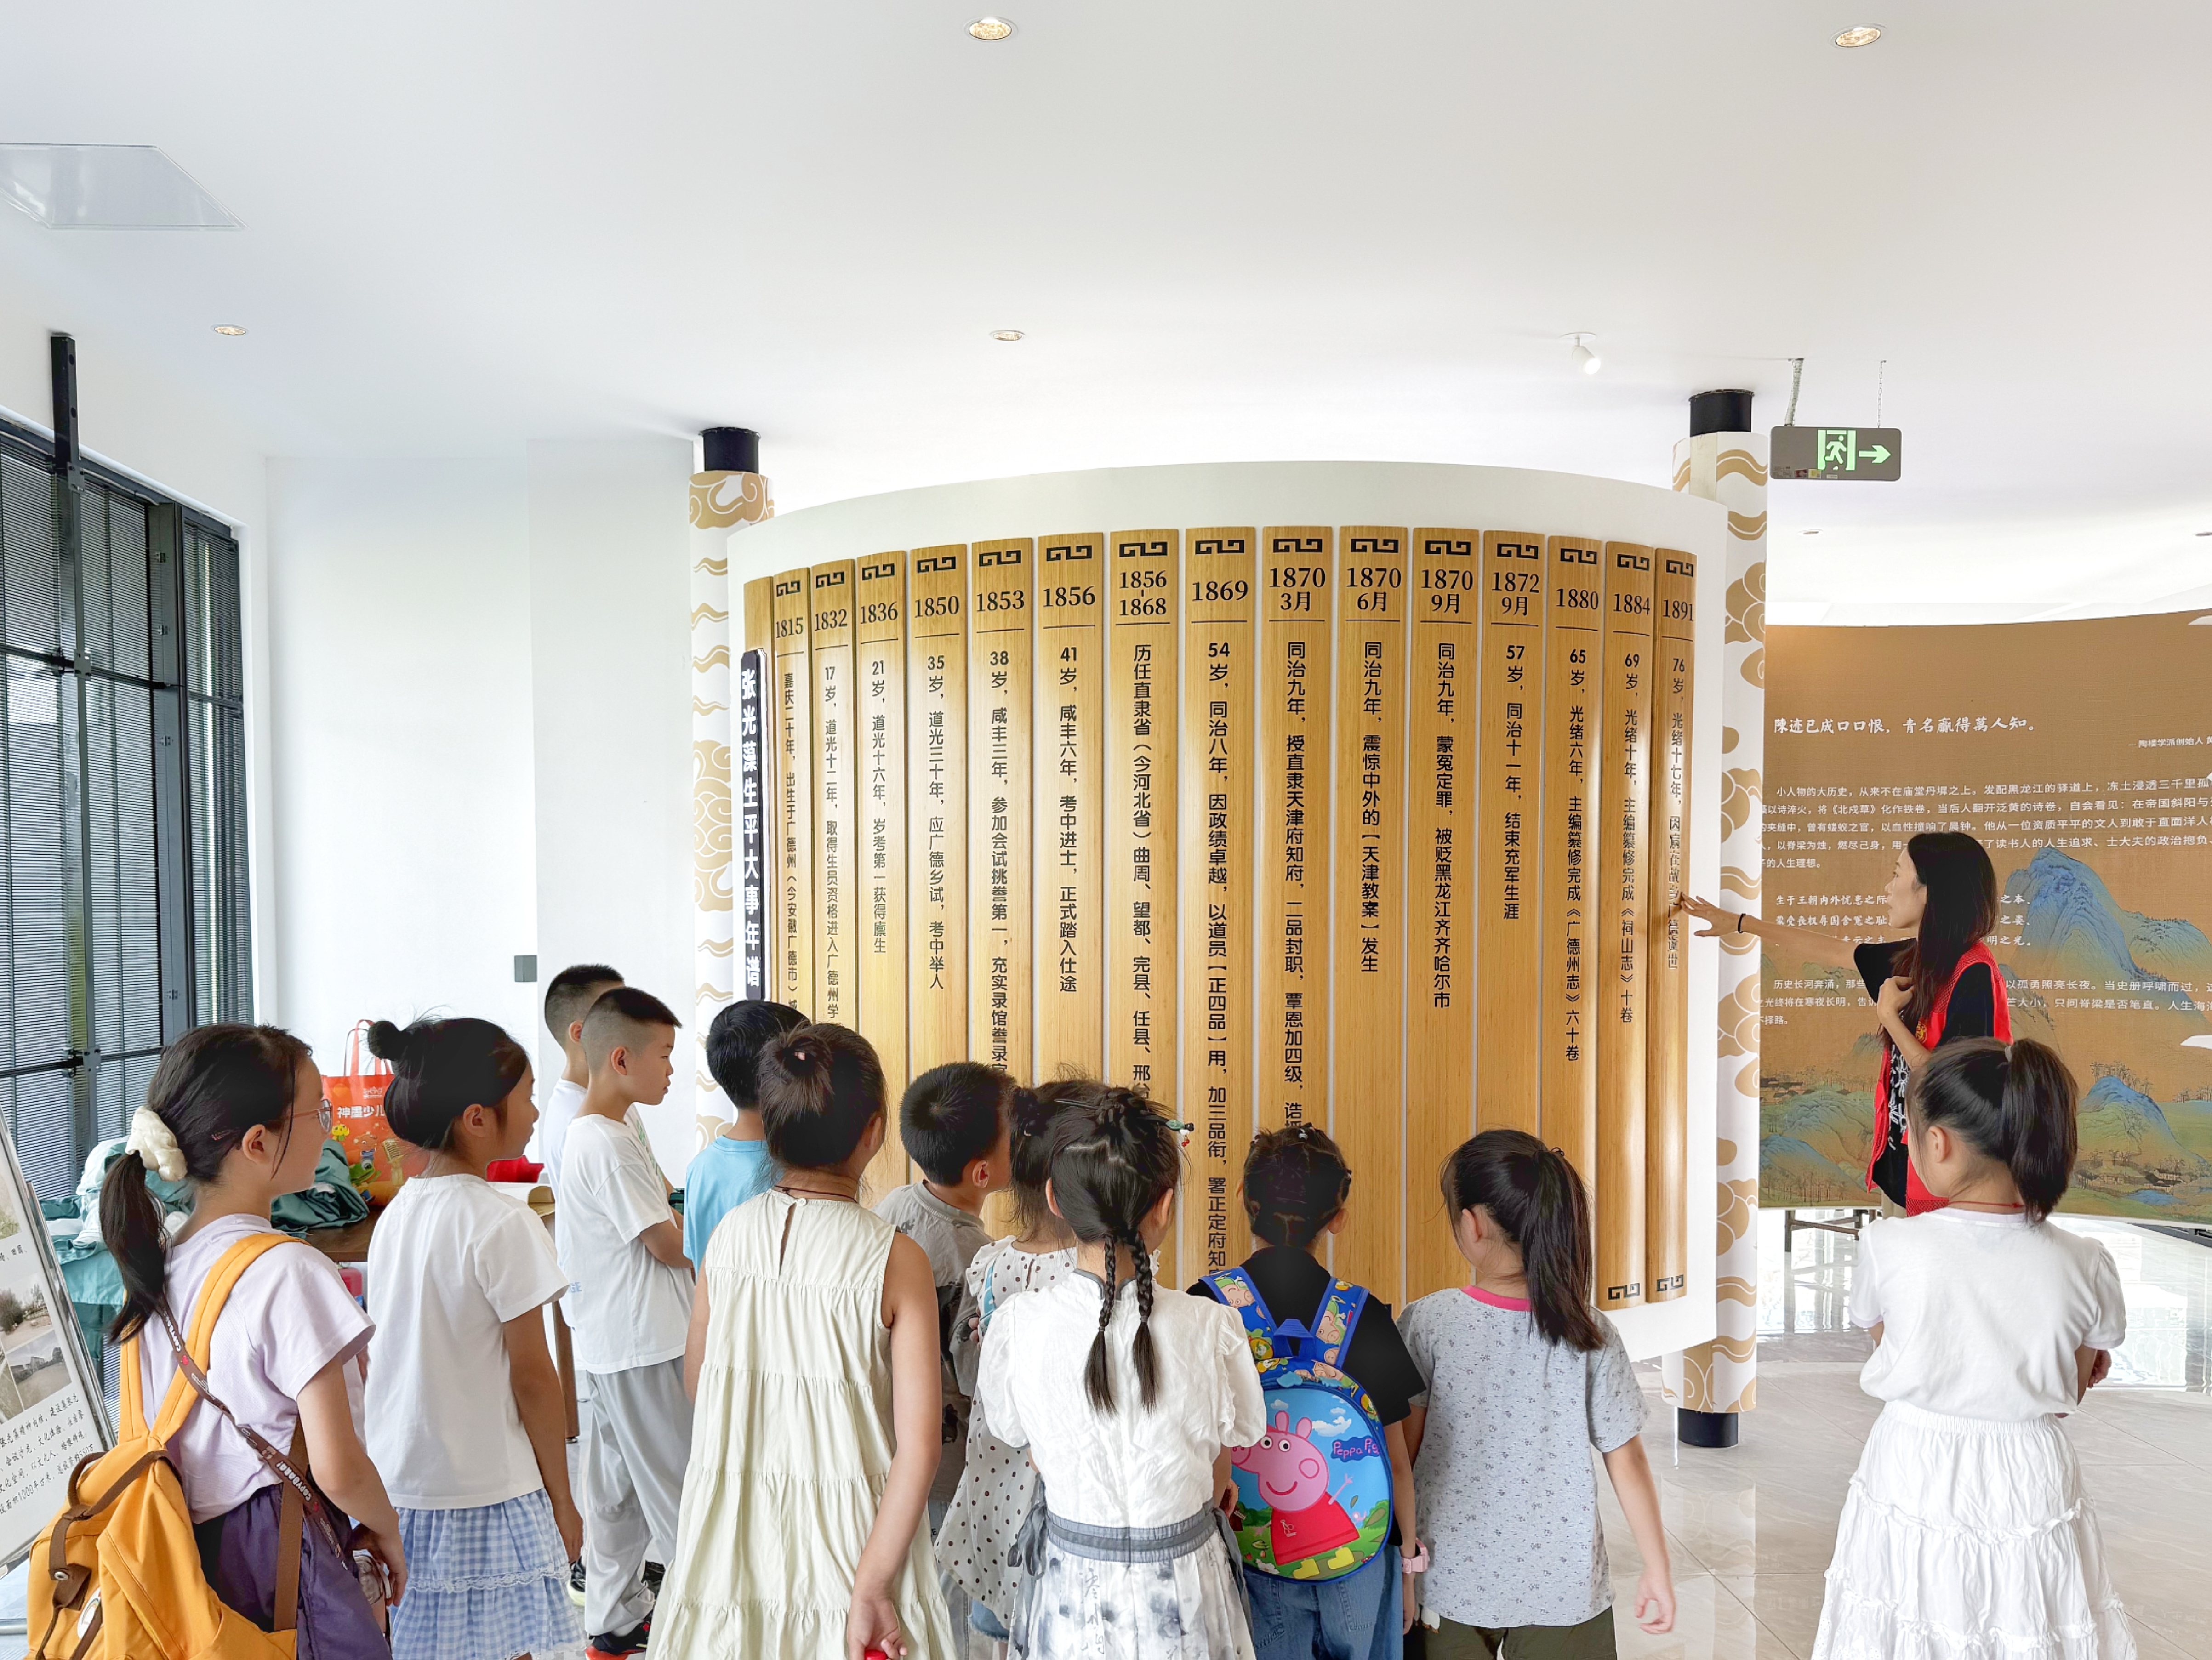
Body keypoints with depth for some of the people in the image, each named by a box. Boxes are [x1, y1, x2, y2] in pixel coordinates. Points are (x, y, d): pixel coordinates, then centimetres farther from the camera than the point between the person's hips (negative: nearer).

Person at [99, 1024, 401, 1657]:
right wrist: (385, 1531, -1)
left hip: (184, 1552, 8)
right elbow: (338, 1470, -21)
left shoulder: (157, 1264, 3)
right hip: (281, 1561, -8)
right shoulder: (290, 1271, -21)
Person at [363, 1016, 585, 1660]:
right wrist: (561, 1497, -4)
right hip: (487, 1499, -7)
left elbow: (374, 1360, 11)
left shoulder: (395, 1213, 4)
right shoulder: (503, 1225, -18)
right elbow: (532, 1376, -14)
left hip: (394, 1487, 8)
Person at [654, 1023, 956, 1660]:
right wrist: (871, 1587, -14)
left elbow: (695, 1382, 8)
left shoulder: (728, 1234, -7)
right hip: (846, 1536, -3)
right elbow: (918, 1449, -19)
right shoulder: (896, 1259, -17)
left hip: (731, 1529, 3)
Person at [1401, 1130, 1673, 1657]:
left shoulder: (1426, 1323, -15)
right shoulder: (1589, 1332, -10)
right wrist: (1657, 1569, 8)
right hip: (1563, 1588, 1)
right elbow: (1626, 1461, -4)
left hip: (1450, 1582, -1)